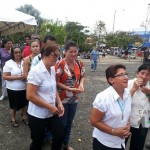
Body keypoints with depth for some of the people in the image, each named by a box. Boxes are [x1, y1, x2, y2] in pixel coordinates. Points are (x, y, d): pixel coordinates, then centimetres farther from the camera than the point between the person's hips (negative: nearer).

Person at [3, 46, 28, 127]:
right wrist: (17, 77, -23)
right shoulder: (8, 63, -11)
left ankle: (24, 117, 36)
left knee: (24, 103, 16)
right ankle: (13, 119, 32)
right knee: (14, 105, 11)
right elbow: (5, 77, -14)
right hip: (13, 89, -3)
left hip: (24, 88, 4)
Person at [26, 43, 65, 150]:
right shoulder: (36, 71, -22)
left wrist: (59, 103, -1)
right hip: (38, 115, -7)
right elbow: (30, 96, -25)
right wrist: (50, 107, -19)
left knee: (60, 135, 11)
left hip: (51, 113, 7)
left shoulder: (52, 69, 2)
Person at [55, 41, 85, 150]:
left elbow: (82, 76, 11)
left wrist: (81, 84, -10)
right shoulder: (60, 65, -18)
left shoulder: (79, 64, -1)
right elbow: (56, 82, -17)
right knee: (62, 123, 8)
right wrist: (70, 89, -24)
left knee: (69, 123, 20)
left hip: (74, 98, 6)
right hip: (62, 99, -5)